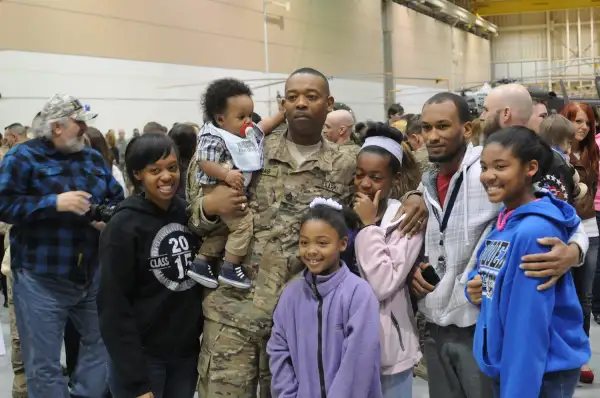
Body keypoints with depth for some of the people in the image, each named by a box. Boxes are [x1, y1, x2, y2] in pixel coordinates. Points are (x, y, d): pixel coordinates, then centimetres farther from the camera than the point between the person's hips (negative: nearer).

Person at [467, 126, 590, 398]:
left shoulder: (536, 231, -22)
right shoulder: (502, 221, 3)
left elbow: (529, 323, -23)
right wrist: (474, 284, -4)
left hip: (542, 374, -8)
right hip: (504, 367, 8)